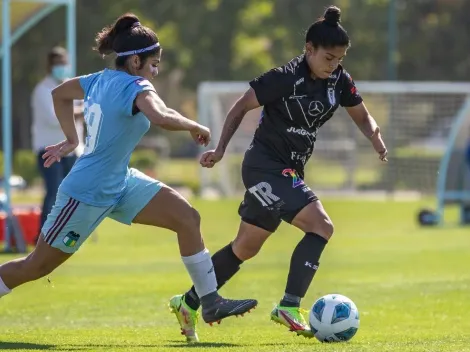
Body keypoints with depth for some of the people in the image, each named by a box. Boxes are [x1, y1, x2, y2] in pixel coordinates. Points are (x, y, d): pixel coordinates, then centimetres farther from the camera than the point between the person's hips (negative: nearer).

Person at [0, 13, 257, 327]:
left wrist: (71, 140, 23)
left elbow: (60, 93, 20)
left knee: (187, 218, -2)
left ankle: (210, 302, 1)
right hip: (88, 194, -9)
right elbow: (162, 118, -41)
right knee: (36, 267, 2)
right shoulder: (135, 87, -21)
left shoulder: (101, 80, 3)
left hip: (119, 183, 9)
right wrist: (195, 127, -23)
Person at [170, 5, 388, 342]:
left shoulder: (339, 80, 2)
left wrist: (376, 137, -8)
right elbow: (242, 106, -11)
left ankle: (189, 303, 27)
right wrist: (221, 148, -15)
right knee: (321, 227, -21)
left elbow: (362, 115, 13)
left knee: (246, 248, 16)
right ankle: (289, 307, -19)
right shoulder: (285, 77, -18)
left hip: (288, 172, 8)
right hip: (265, 165, -8)